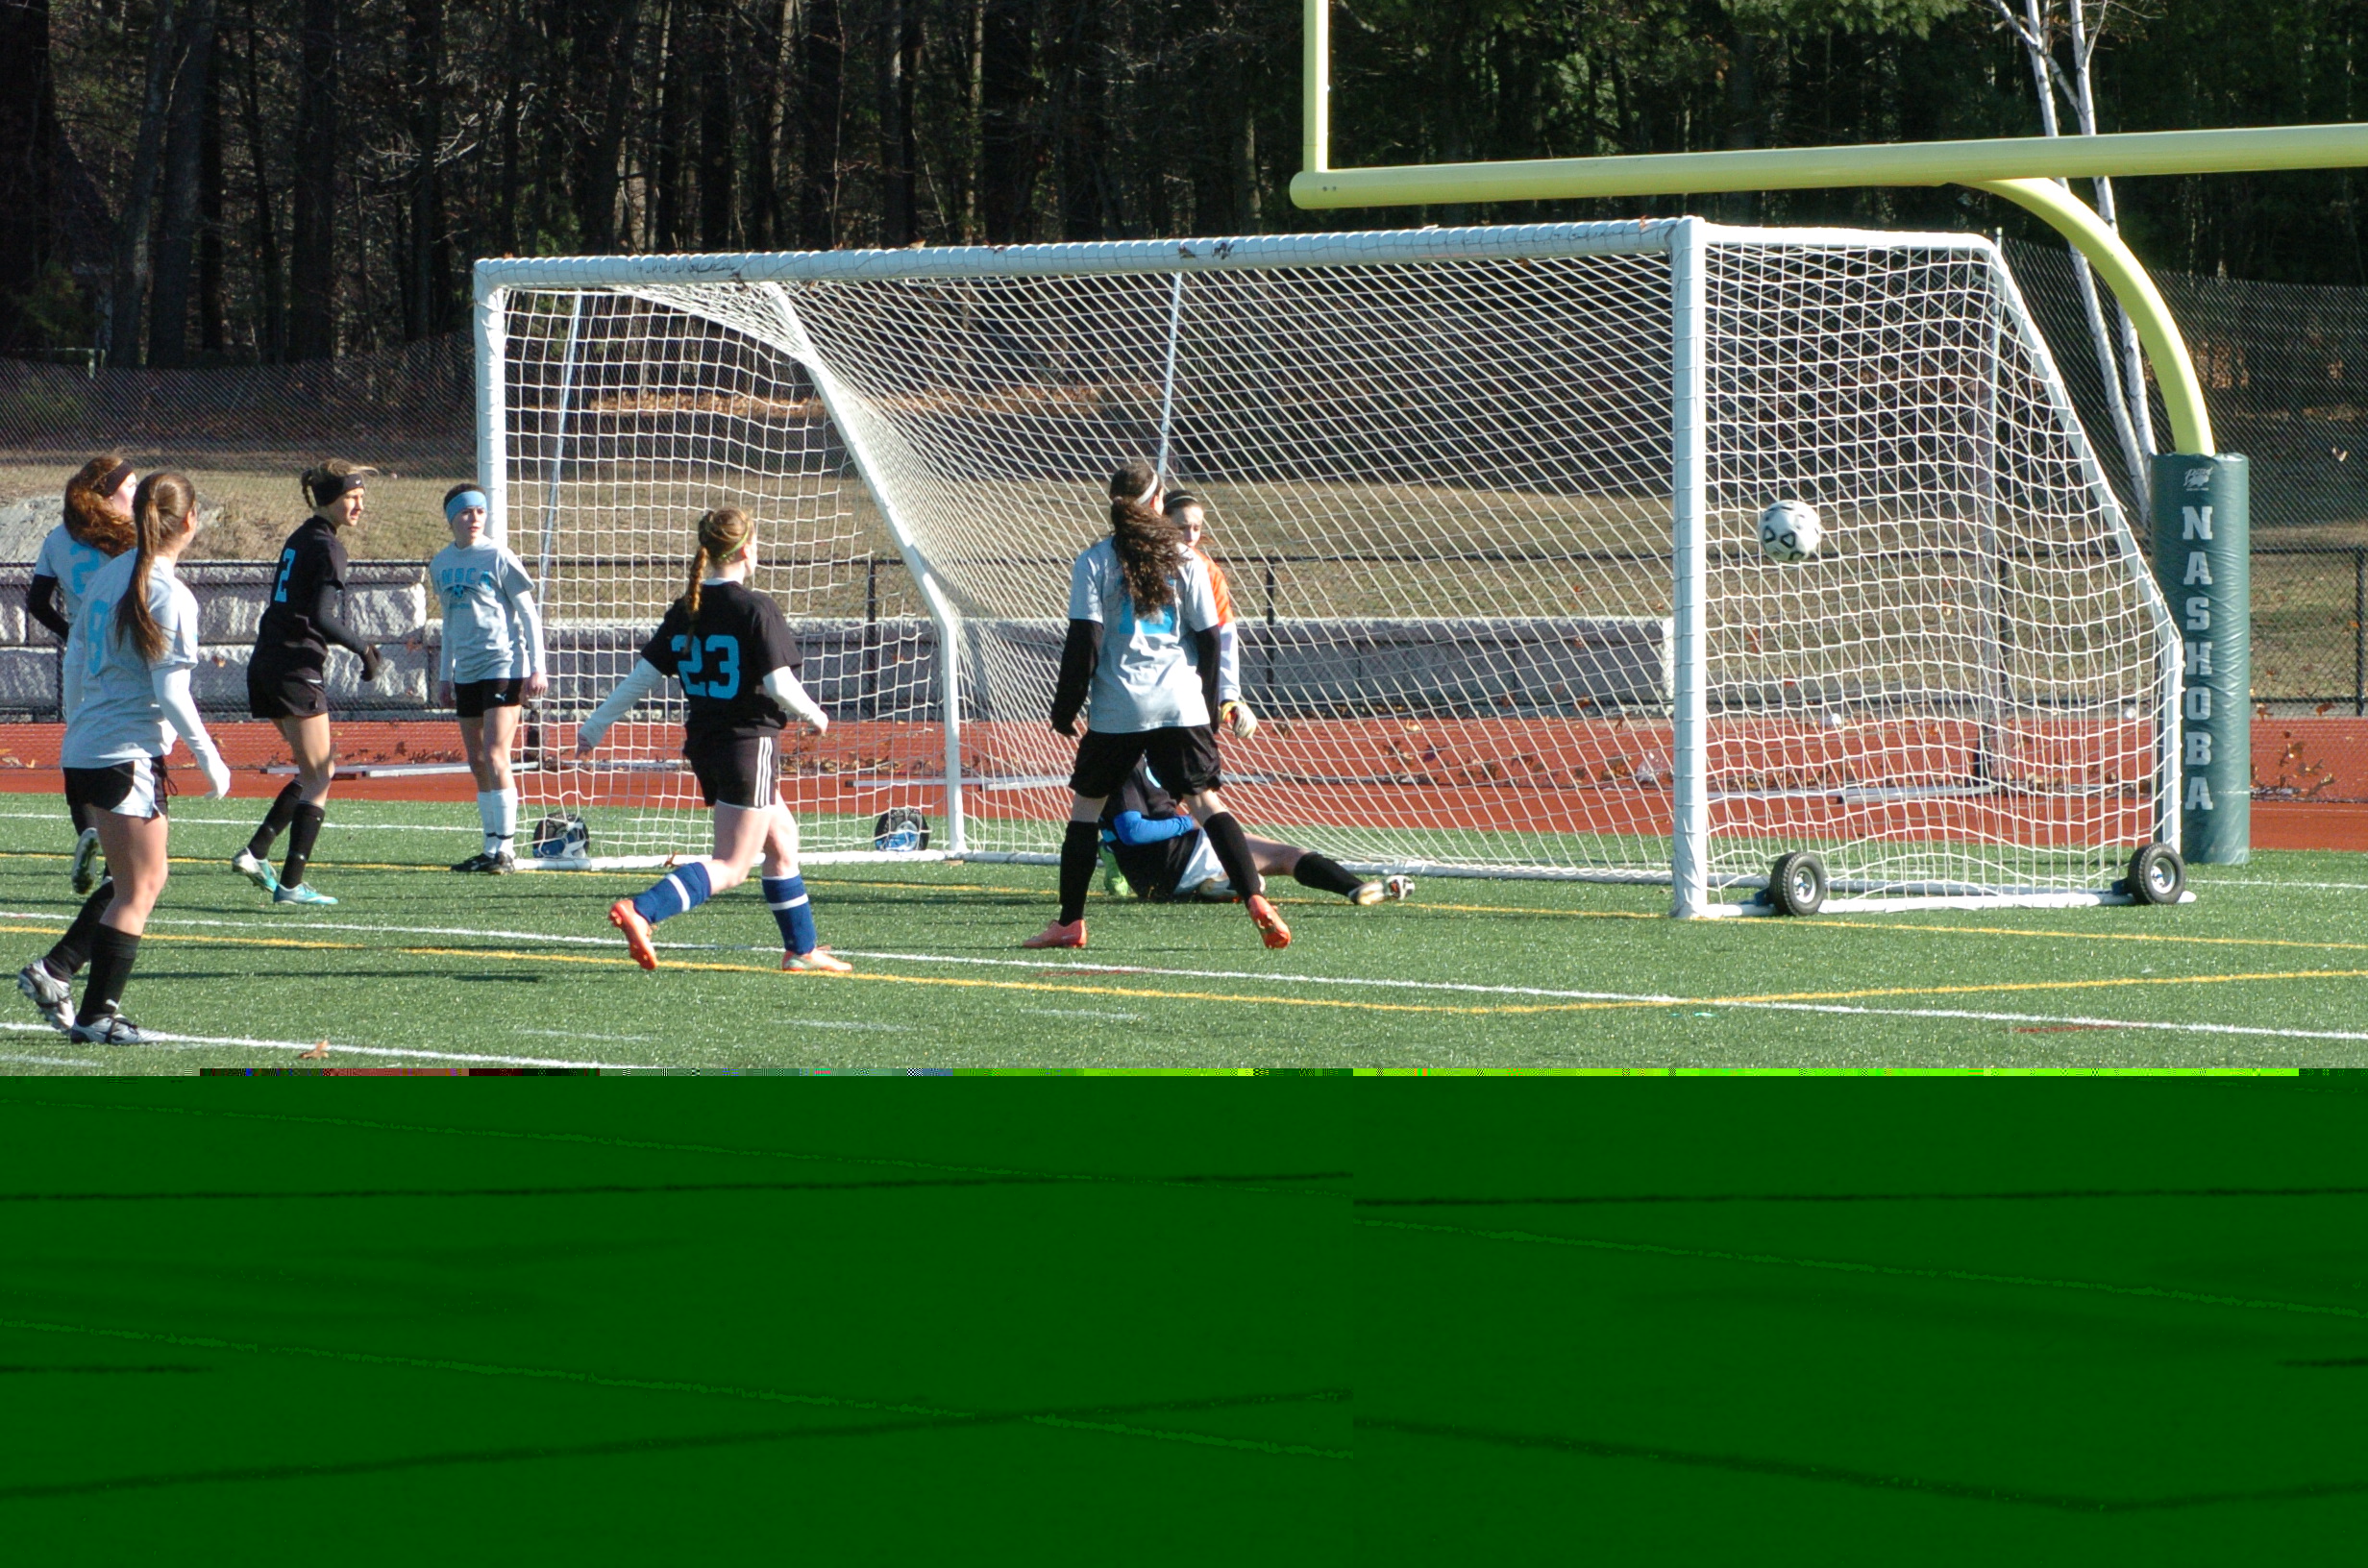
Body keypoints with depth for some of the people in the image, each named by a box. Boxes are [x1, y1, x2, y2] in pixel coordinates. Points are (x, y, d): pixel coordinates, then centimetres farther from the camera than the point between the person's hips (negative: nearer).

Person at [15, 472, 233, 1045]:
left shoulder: (107, 575, 8)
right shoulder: (170, 595, -15)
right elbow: (171, 694, -17)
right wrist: (210, 760, -7)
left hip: (84, 751, 8)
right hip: (130, 755, -8)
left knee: (133, 880, 18)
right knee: (139, 888, 1)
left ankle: (54, 971, 12)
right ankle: (97, 1014, 1)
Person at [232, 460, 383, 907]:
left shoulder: (299, 539, 15)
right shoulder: (327, 547, -12)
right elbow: (321, 617, -21)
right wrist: (362, 649, -12)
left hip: (265, 665, 9)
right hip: (296, 666, -9)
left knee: (321, 767, 18)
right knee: (317, 778, -1)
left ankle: (256, 852, 10)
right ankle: (292, 883, -4)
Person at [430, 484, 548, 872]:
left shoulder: (498, 557, -6)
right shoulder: (442, 564, 11)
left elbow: (528, 614, -3)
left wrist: (537, 667, -9)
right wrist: (445, 674, 21)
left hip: (504, 665, -6)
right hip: (466, 673, 6)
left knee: (495, 757, -15)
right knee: (477, 763, 7)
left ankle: (506, 849, -13)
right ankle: (491, 848, 13)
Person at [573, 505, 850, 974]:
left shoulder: (684, 610, 5)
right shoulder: (755, 609, -14)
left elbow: (643, 675, 4)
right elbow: (779, 684, -19)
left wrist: (597, 724, 11)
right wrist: (814, 715, 0)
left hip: (703, 744, 8)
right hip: (749, 743, -8)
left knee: (782, 840, 22)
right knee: (731, 867, -9)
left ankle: (801, 949, 26)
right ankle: (640, 912, -29)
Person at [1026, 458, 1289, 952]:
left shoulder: (1095, 562, 1)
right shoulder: (1185, 560, 6)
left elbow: (1084, 643, -4)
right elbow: (1208, 638, 7)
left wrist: (1065, 707, 4)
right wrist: (1209, 706, 18)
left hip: (1116, 708, -2)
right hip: (1181, 705, 2)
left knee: (1086, 803, 11)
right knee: (1206, 800, -1)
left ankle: (1069, 922, 10)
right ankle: (1256, 901, -16)